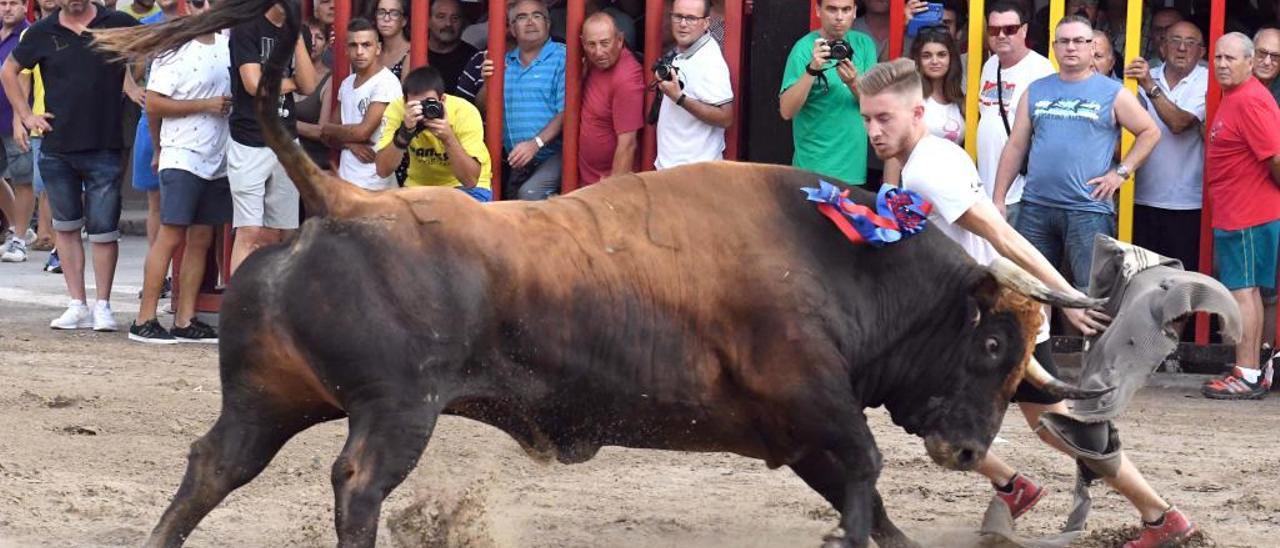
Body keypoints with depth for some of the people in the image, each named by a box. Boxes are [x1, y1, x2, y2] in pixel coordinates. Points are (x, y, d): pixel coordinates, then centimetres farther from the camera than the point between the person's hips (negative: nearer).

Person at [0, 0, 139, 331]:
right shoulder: (43, 33, 4)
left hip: (104, 146, -3)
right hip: (57, 150, 3)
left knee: (103, 230, -2)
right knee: (66, 227, 7)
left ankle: (103, 306, 8)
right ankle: (77, 306, 14)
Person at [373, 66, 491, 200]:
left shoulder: (465, 112, -23)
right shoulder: (396, 109, -18)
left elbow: (470, 180, -26)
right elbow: (383, 170, -24)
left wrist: (448, 137, -38)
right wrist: (405, 132, -37)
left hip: (467, 188, -2)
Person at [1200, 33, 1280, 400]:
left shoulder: (1249, 101, -18)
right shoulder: (1232, 98, 14)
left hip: (1247, 217, -10)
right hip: (1235, 214, 10)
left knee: (1242, 291, -8)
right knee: (1248, 291, 13)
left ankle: (1246, 376, -7)